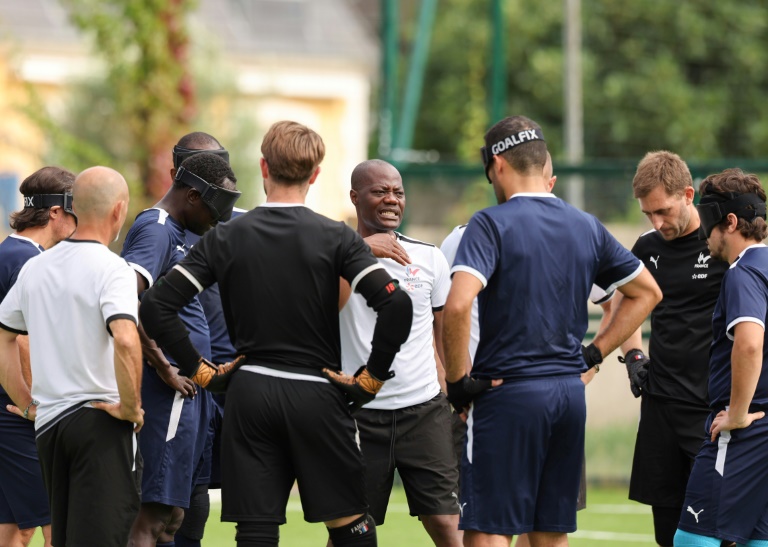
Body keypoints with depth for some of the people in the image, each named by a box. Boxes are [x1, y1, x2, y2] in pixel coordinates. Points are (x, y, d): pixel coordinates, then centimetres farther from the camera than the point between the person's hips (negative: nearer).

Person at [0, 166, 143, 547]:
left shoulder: (34, 268, 10)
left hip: (48, 422, 7)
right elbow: (125, 340, -28)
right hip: (100, 418, -7)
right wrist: (130, 407, -15)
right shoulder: (111, 269, -12)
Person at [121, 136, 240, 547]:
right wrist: (164, 370, -21)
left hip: (188, 388, 10)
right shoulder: (156, 231, -12)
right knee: (159, 512, -14)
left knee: (176, 510, 12)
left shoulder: (179, 232, 19)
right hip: (173, 391, -10)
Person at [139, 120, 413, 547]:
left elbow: (157, 307, -3)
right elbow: (396, 304, -16)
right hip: (317, 397, -2)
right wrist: (371, 379, -6)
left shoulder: (227, 238, 2)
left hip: (249, 396, 2)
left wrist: (200, 370, 4)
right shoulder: (336, 238, -4)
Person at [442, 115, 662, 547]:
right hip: (570, 393, 6)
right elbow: (647, 292, 20)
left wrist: (457, 379, -12)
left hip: (507, 396, -6)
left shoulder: (491, 224, -9)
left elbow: (458, 304, -23)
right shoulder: (586, 227, 10)